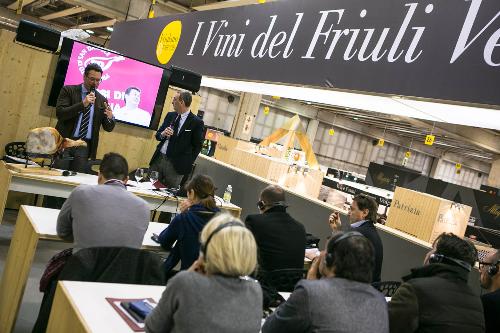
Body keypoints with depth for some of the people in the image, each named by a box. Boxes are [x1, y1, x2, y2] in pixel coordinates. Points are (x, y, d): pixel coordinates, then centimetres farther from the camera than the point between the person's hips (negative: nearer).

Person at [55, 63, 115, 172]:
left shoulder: (102, 100, 9)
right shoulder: (68, 90, 3)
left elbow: (108, 128, 9)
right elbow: (59, 113, -10)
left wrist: (110, 117, -15)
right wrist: (83, 104, -19)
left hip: (85, 146, 2)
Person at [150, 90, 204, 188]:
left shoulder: (196, 122, -8)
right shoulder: (170, 115, 10)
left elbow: (197, 146, -4)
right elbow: (157, 135, 15)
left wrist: (187, 164, -8)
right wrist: (163, 134, -8)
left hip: (176, 165, -5)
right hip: (158, 158, 5)